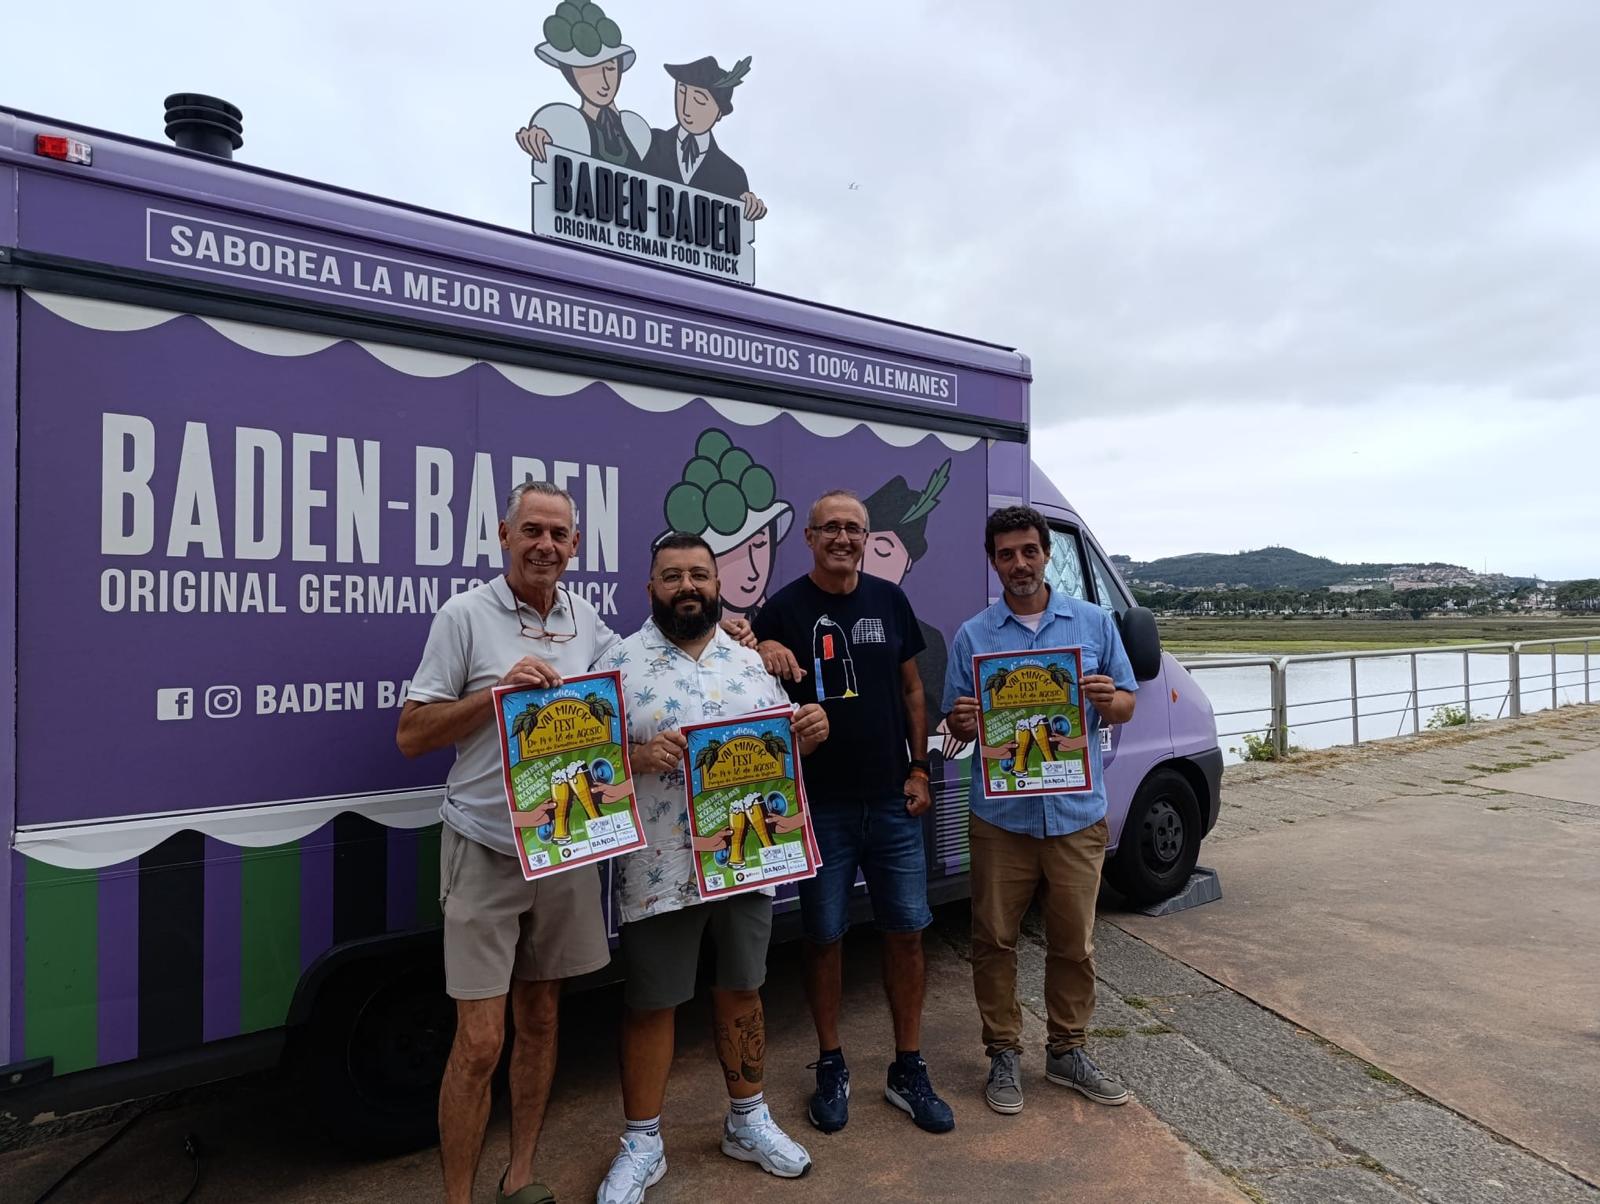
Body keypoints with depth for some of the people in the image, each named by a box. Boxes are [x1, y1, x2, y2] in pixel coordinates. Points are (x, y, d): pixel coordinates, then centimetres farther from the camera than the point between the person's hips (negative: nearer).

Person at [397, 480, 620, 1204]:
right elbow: (411, 736, -8)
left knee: (540, 1021, 17)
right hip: (485, 852, -4)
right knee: (480, 1043, 0)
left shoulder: (586, 620, 6)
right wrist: (500, 688, -21)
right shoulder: (466, 615, -8)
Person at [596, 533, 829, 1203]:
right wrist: (638, 756, -26)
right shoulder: (622, 663, -5)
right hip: (659, 869, -3)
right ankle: (642, 1143, 31)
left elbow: (781, 748, 11)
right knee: (650, 1004, 10)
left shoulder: (749, 662, 7)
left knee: (742, 993, 18)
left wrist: (809, 731, -10)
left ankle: (747, 1121, 39)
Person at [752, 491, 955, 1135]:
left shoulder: (889, 601, 6)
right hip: (820, 804, -3)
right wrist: (762, 657, -24)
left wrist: (918, 769, 6)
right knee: (823, 936, 8)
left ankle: (908, 1071, 26)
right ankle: (831, 1069, 28)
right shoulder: (784, 609, -4)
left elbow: (911, 689, 12)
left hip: (893, 801, 3)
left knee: (906, 931, 8)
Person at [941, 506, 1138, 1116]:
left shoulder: (1094, 622, 4)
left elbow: (1125, 704, 7)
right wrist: (963, 721, -19)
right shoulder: (972, 635, 3)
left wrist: (1106, 700, -16)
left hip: (1077, 814, 1)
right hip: (1001, 816, 0)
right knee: (995, 940, 8)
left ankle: (1067, 1051, 32)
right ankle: (1003, 1054, 26)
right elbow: (959, 725, 5)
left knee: (1074, 942, 12)